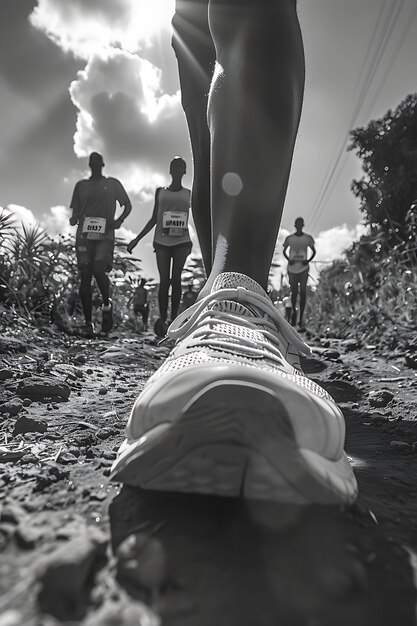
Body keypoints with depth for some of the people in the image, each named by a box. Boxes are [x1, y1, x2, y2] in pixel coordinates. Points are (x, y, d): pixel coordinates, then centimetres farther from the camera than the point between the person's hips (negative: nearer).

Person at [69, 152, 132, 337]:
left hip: (105, 236, -2)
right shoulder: (81, 185, 18)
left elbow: (127, 205, 13)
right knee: (85, 277, -4)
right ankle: (88, 323, 2)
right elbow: (75, 211, 19)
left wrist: (119, 220, -6)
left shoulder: (113, 183, 13)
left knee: (98, 270, -21)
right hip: (84, 236, 2)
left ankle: (107, 304, 9)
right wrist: (73, 218, -5)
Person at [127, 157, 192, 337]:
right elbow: (154, 219, 16)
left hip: (181, 241, -1)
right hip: (162, 241, 1)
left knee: (176, 278, -10)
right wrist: (137, 239, 10)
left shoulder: (189, 194, 13)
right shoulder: (160, 192, 15)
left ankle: (174, 317, -5)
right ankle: (162, 319, -3)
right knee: (164, 280, -5)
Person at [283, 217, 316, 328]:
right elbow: (284, 251, 15)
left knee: (303, 291, -5)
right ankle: (294, 310, 30)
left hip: (303, 268, -1)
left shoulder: (308, 238, 3)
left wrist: (308, 261, -7)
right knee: (294, 292, 4)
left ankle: (301, 317, 0)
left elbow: (314, 251, 11)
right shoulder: (289, 238, 4)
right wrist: (288, 260, -5)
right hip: (292, 268, 1)